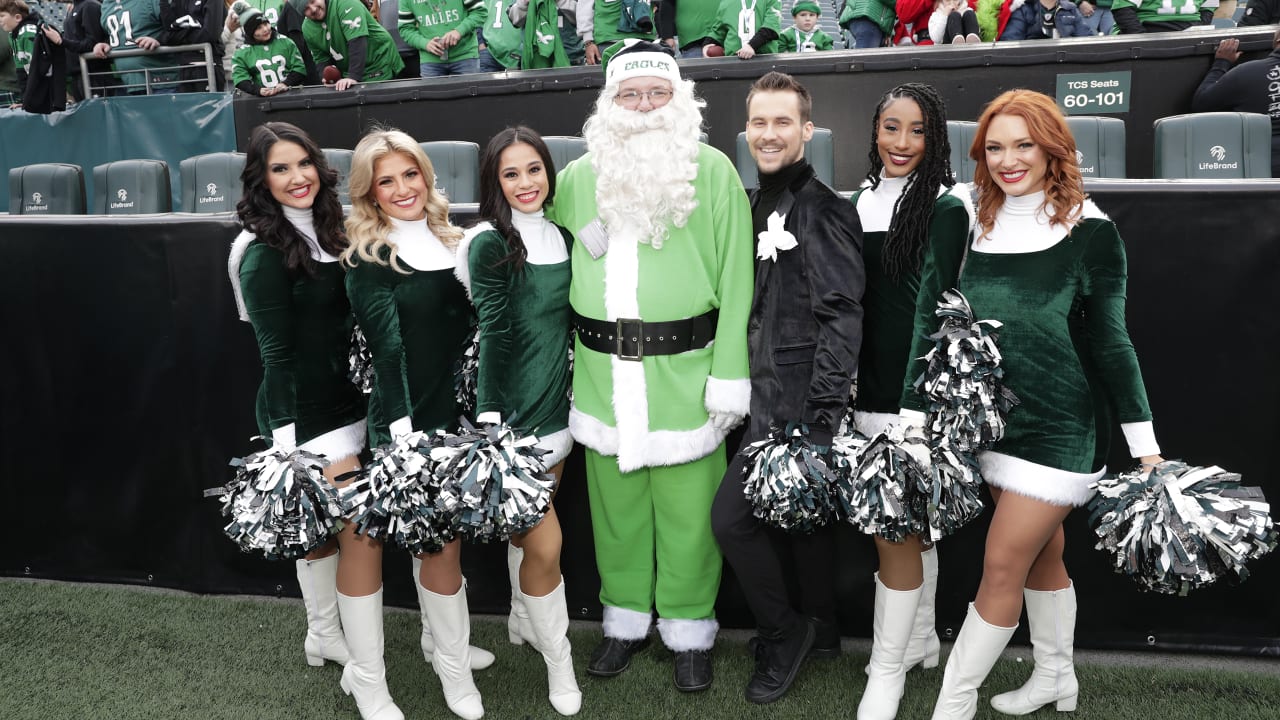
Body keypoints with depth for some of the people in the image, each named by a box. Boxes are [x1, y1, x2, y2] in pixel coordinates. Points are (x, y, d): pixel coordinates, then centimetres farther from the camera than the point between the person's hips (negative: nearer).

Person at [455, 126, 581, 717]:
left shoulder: (560, 237, 9)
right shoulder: (490, 243, -10)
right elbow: (494, 334, -14)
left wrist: (577, 395, 16)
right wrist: (491, 417, -15)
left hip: (557, 401, 6)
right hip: (514, 407, -6)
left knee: (526, 524, 19)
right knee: (545, 542, -3)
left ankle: (523, 621, 40)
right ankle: (557, 656, 18)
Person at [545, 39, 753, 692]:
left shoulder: (712, 171, -1)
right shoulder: (579, 178, 10)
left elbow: (736, 279, -4)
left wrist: (730, 373, -9)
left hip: (683, 371, -3)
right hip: (603, 373, 4)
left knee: (687, 509, 3)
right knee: (614, 501, 13)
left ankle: (688, 629, 22)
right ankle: (626, 618, 31)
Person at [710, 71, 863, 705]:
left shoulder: (820, 210, -14)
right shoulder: (762, 205, 13)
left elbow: (842, 320, -19)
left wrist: (818, 419, -22)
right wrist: (746, 389, 16)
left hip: (798, 402, -9)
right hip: (771, 392, 9)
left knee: (731, 516, -8)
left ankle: (783, 635, 14)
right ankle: (819, 628, 36)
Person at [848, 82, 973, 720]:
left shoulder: (945, 207, -6)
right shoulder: (860, 201, 11)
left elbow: (931, 305, -12)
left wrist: (919, 400, -17)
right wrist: (847, 387, 10)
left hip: (915, 390, -6)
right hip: (868, 385, 6)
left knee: (896, 529, -1)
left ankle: (888, 669, 15)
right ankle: (921, 637, 35)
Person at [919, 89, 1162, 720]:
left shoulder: (1088, 228, -9)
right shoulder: (979, 224, 4)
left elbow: (1109, 339, -6)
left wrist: (1143, 441, -4)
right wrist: (915, 417, 6)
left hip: (1059, 425, -5)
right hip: (993, 419, 5)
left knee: (1003, 565, -3)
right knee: (1042, 556, 20)